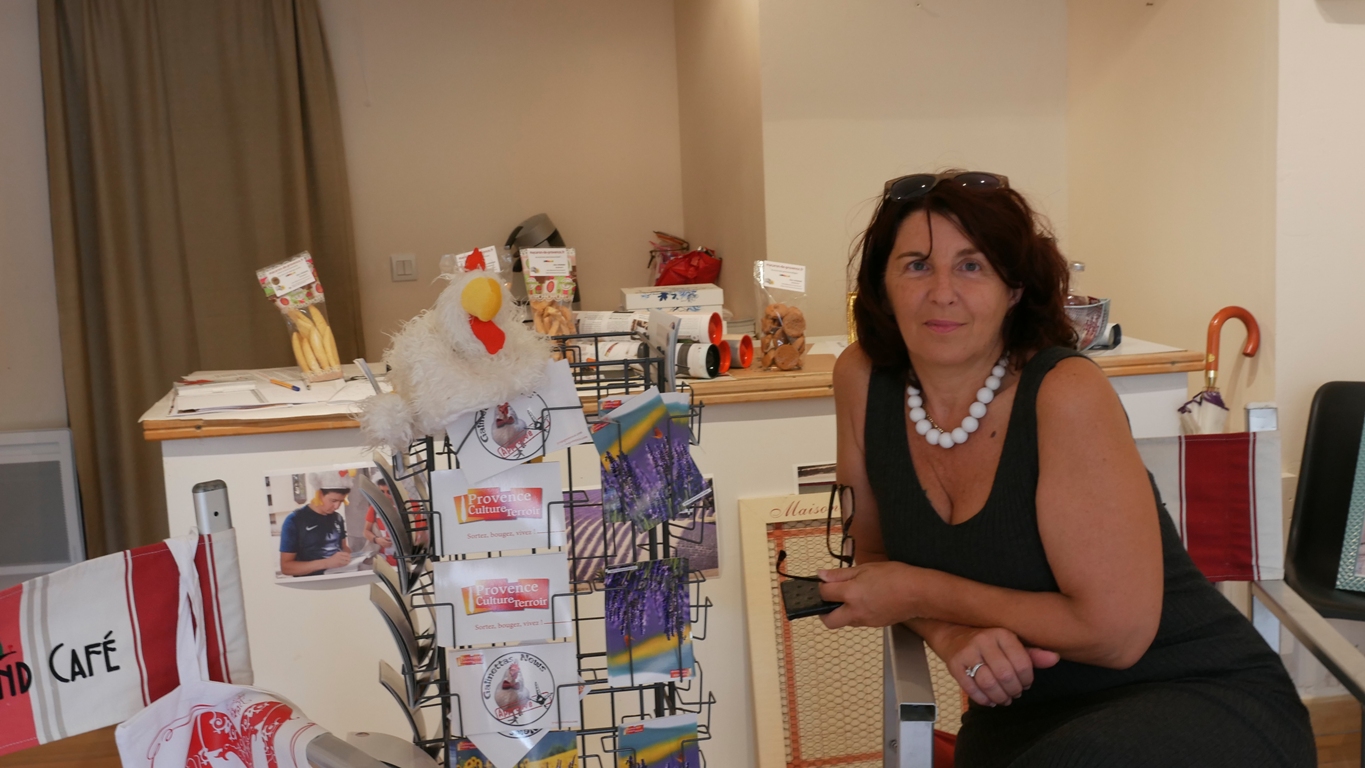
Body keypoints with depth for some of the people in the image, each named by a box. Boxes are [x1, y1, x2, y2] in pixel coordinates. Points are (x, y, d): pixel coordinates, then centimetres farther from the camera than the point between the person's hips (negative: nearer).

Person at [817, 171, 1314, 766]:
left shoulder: (1067, 395, -21)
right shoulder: (862, 378, -6)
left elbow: (1116, 631, -21)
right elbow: (873, 554, 5)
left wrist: (920, 594, -16)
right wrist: (950, 633, -16)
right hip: (1024, 711, 3)